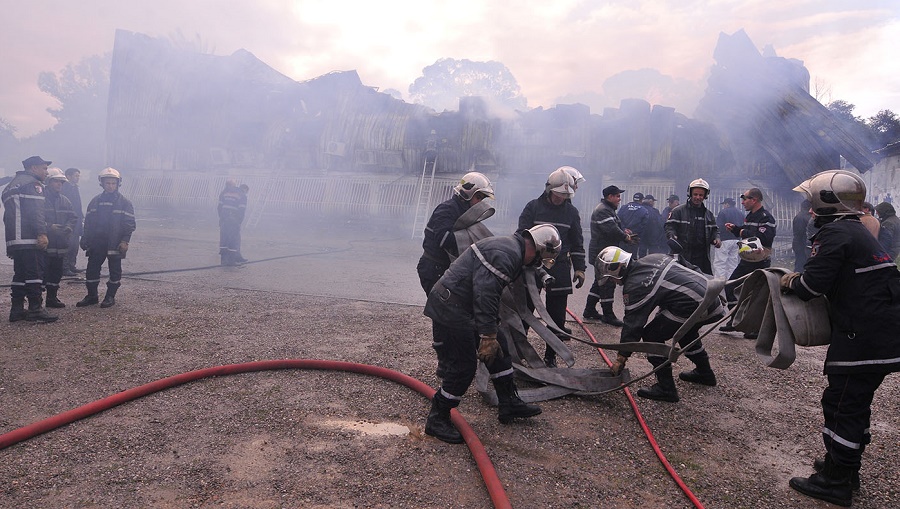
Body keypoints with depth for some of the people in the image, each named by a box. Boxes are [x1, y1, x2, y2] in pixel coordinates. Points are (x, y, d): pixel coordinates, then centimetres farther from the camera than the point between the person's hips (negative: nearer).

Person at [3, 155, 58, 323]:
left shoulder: (12, 185, 27)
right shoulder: (32, 184, -5)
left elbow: (11, 212, 27)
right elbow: (36, 211, -18)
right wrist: (42, 233, -24)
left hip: (14, 239, 10)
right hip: (29, 239, -10)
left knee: (20, 274, 13)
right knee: (34, 272, -10)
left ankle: (17, 309, 14)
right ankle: (36, 309, -12)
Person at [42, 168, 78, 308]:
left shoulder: (65, 200, 15)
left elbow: (73, 217, 13)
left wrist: (69, 227, -6)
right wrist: (49, 227, -21)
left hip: (60, 244, 6)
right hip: (44, 243, -6)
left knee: (57, 272, 13)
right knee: (42, 271, -7)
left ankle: (52, 297, 24)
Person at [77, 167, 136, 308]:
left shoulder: (124, 203, -3)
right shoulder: (95, 201, 10)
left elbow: (129, 224, -6)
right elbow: (88, 222, 14)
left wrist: (125, 241, -14)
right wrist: (85, 239, 8)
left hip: (115, 244, -4)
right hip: (96, 243, 4)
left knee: (115, 270, 3)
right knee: (92, 269, 6)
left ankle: (110, 297, 14)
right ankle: (92, 296, 18)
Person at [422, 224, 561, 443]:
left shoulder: (510, 247, 15)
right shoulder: (505, 255, -20)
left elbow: (491, 294, 24)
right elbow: (486, 296, -27)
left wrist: (491, 334, 28)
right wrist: (487, 337, -22)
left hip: (463, 306, 11)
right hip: (451, 309, -11)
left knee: (499, 349, 14)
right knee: (463, 366, -5)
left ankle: (509, 404, 26)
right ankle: (437, 420, 9)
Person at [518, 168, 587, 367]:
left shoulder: (571, 212, 7)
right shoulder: (533, 207, -1)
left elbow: (577, 243, 13)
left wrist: (579, 268, 7)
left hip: (559, 270, 2)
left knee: (557, 317, 4)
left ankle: (550, 357, 17)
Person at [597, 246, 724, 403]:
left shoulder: (635, 286, -11)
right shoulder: (653, 258, 13)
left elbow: (632, 324, -8)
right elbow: (685, 266, 21)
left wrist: (621, 358, 0)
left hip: (693, 306, -10)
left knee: (651, 335, -2)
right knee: (685, 330, 34)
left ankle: (666, 388, 1)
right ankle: (704, 372, 48)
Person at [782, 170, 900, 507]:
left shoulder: (835, 233, -14)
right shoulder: (857, 230, 18)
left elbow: (813, 284, -20)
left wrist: (791, 282, 1)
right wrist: (800, 279, 8)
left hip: (864, 337, -10)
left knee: (842, 405, -2)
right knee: (857, 403, 19)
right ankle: (846, 468, 32)